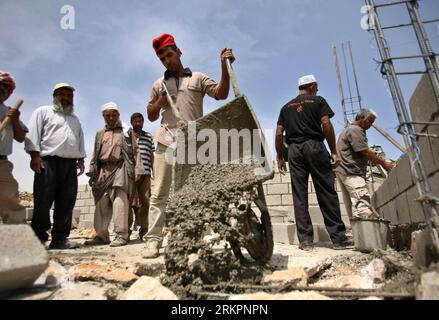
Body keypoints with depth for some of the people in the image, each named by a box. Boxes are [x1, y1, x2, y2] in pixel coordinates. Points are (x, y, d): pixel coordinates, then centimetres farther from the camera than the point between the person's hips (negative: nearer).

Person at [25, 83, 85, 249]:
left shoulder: (75, 119, 27)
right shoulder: (43, 111, 10)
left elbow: (80, 140, 23)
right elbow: (33, 133, -1)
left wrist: (80, 159, 11)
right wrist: (35, 155, -13)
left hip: (70, 164, 5)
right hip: (48, 161, -5)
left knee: (66, 203, 0)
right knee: (43, 202, -6)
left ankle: (59, 239, 5)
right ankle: (38, 238, 4)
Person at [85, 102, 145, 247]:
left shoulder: (126, 132, 14)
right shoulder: (99, 134, 25)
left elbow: (135, 151, 6)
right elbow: (95, 155, 22)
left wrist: (137, 169, -5)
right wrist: (92, 172, 12)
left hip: (120, 168, -4)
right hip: (103, 170, 4)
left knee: (120, 201, -12)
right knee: (101, 203, 2)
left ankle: (121, 235, -10)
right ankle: (101, 235, 8)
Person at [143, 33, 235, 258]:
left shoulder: (198, 78, 13)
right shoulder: (158, 85, 21)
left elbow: (221, 94, -2)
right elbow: (151, 116, 21)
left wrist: (225, 66, -12)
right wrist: (160, 102, 2)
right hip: (167, 141, 2)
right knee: (159, 193, -4)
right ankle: (153, 240, 1)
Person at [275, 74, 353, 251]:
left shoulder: (286, 107, 19)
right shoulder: (318, 100, 10)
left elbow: (279, 133, 10)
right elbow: (326, 125, -4)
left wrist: (280, 157, 14)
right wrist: (334, 151, -2)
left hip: (294, 150, 3)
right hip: (314, 146, -3)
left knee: (299, 196, 1)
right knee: (327, 192, 0)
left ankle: (305, 239, 2)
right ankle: (338, 237, 3)